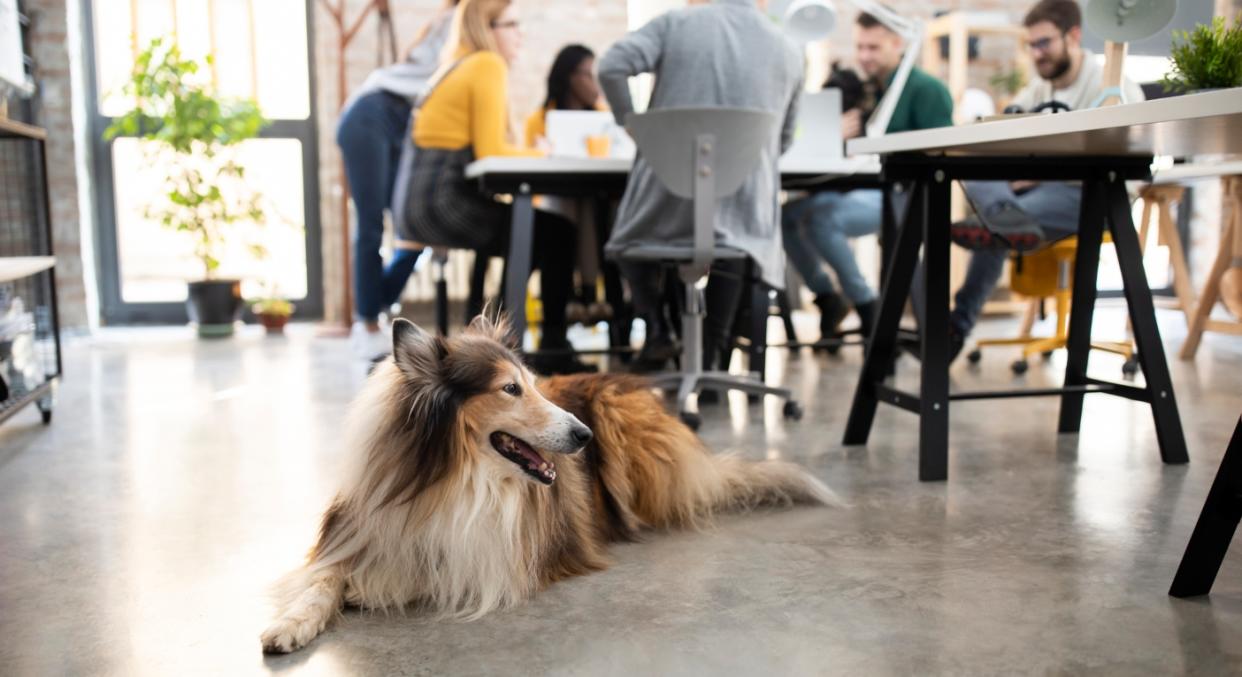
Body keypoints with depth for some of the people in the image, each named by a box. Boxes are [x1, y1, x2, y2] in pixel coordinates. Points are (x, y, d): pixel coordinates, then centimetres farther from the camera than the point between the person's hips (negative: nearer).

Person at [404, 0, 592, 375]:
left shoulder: (458, 64, 21)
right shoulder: (488, 65, -8)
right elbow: (490, 151, -17)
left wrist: (531, 152, 8)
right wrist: (542, 154, -3)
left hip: (424, 203, 10)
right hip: (447, 203, -10)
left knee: (536, 227, 20)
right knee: (558, 231, 0)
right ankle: (553, 346, 10)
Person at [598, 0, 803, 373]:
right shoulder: (789, 52, 9)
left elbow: (611, 67, -10)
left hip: (665, 200, 0)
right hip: (741, 208, 0)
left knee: (632, 233, 31)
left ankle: (656, 329, 14)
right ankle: (707, 359, 20)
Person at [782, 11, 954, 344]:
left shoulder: (926, 90, -4)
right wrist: (835, 135, -13)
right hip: (861, 188, 7)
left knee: (822, 219, -30)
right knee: (785, 214, -14)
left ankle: (867, 306, -12)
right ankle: (827, 297, 3)